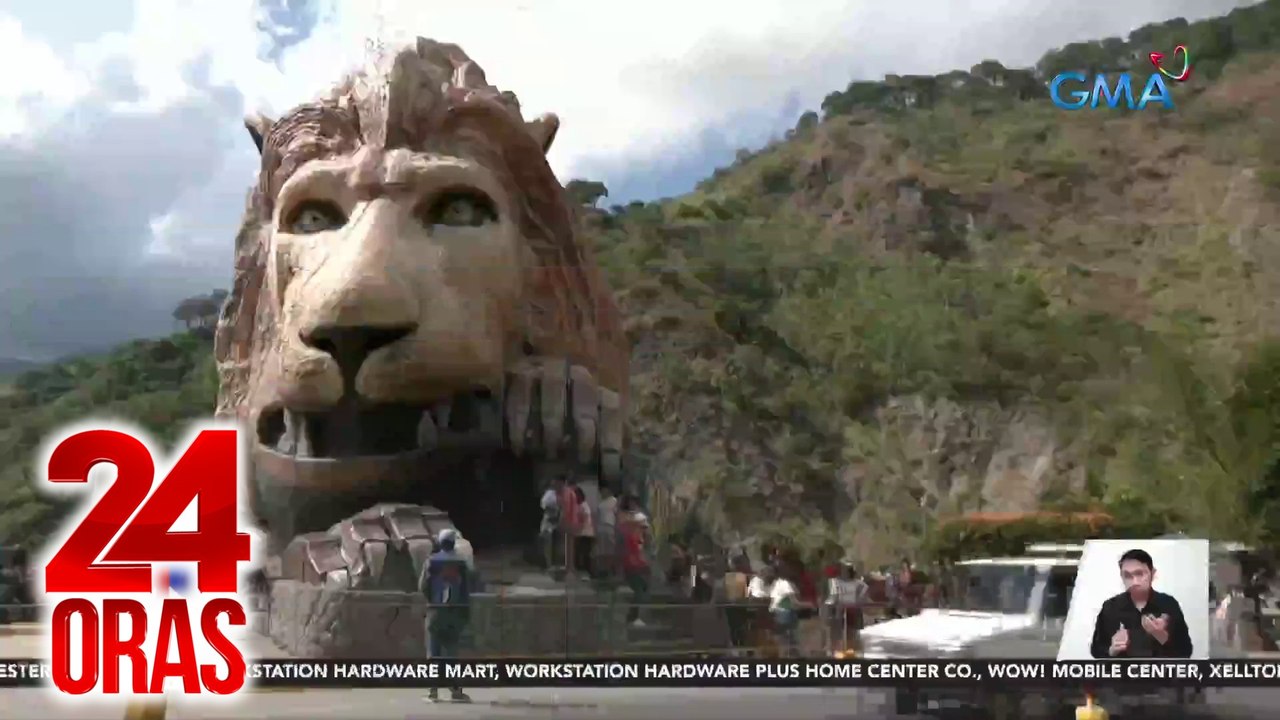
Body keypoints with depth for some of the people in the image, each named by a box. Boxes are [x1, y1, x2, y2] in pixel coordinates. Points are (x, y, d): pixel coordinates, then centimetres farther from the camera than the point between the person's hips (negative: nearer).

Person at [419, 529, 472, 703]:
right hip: (456, 611, 1)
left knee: (434, 651, 3)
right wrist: (467, 613, 6)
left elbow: (422, 587, -3)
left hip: (436, 610, -1)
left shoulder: (432, 561, -2)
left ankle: (433, 690, -2)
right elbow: (466, 589, 0)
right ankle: (455, 690, -2)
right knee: (451, 651, 5)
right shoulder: (461, 562, 1)